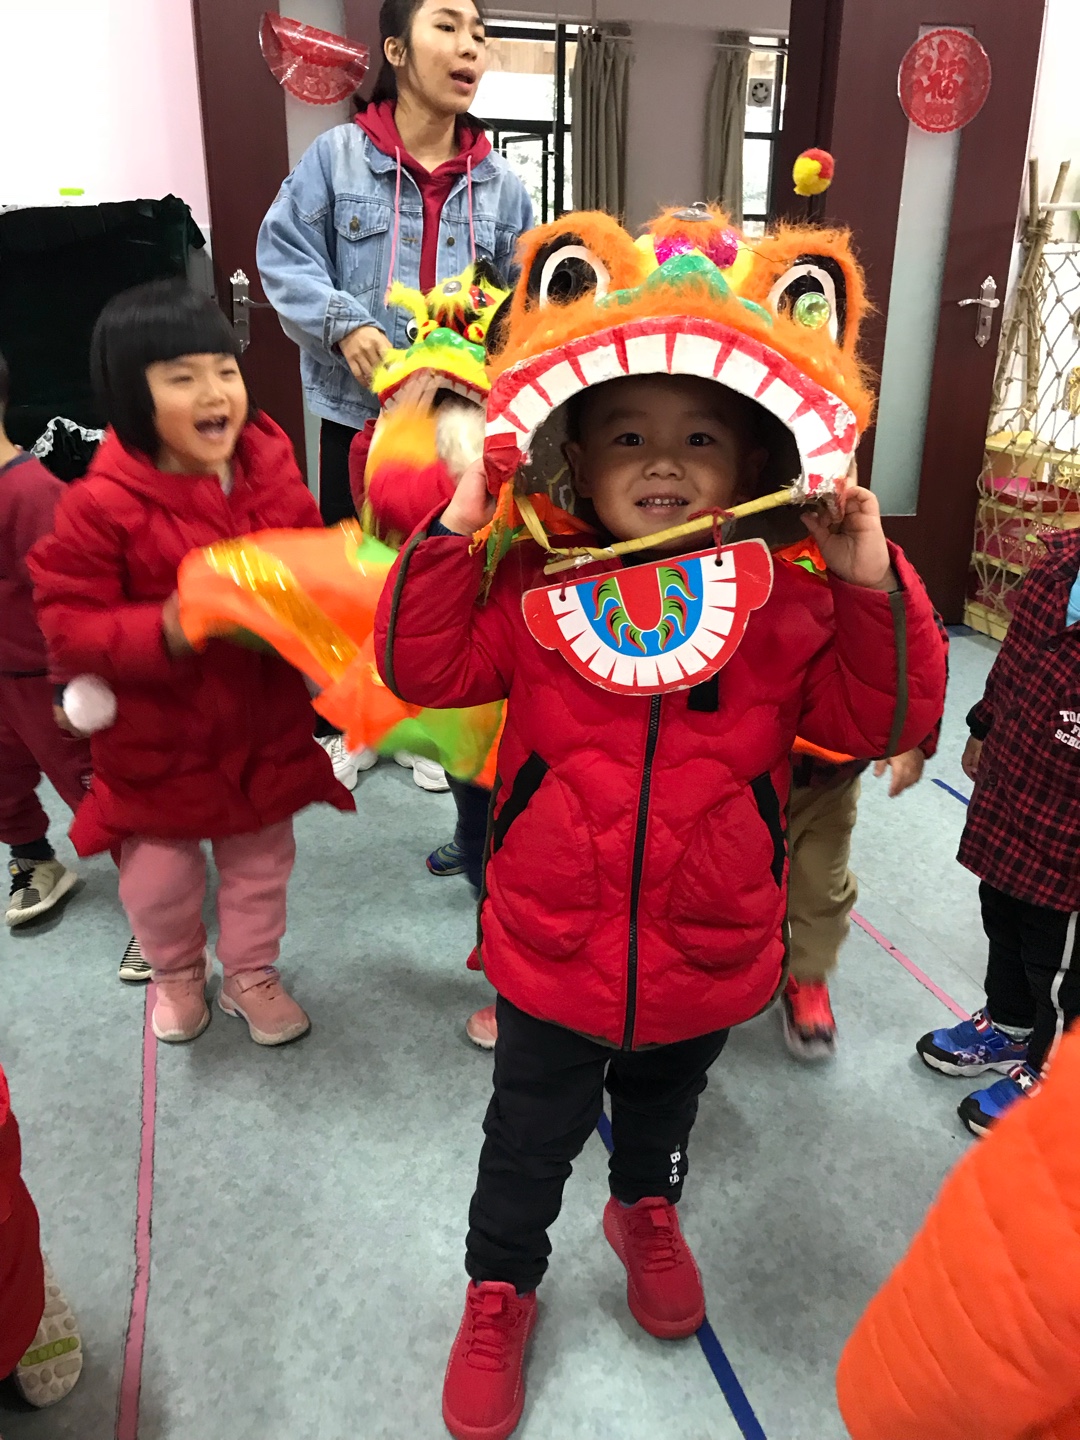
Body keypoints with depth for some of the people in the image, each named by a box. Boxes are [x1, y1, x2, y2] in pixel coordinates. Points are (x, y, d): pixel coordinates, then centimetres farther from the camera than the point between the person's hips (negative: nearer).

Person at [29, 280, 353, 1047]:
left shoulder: (271, 468, -6)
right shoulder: (103, 504, -20)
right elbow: (67, 626, -17)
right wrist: (165, 634, -33)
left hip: (265, 721, 3)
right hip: (158, 737, -3)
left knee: (261, 860, 20)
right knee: (160, 876, 17)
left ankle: (251, 973, 45)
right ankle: (178, 974, 48)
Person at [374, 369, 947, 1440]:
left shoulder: (786, 604, -10)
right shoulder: (534, 587, -12)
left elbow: (886, 718, -11)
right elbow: (423, 667, -13)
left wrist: (874, 585, -24)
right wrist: (455, 531, -23)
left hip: (708, 953, 2)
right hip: (553, 952, -1)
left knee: (663, 1105, 32)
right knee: (530, 1137, 19)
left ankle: (646, 1210, 65)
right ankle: (500, 1288, 48)